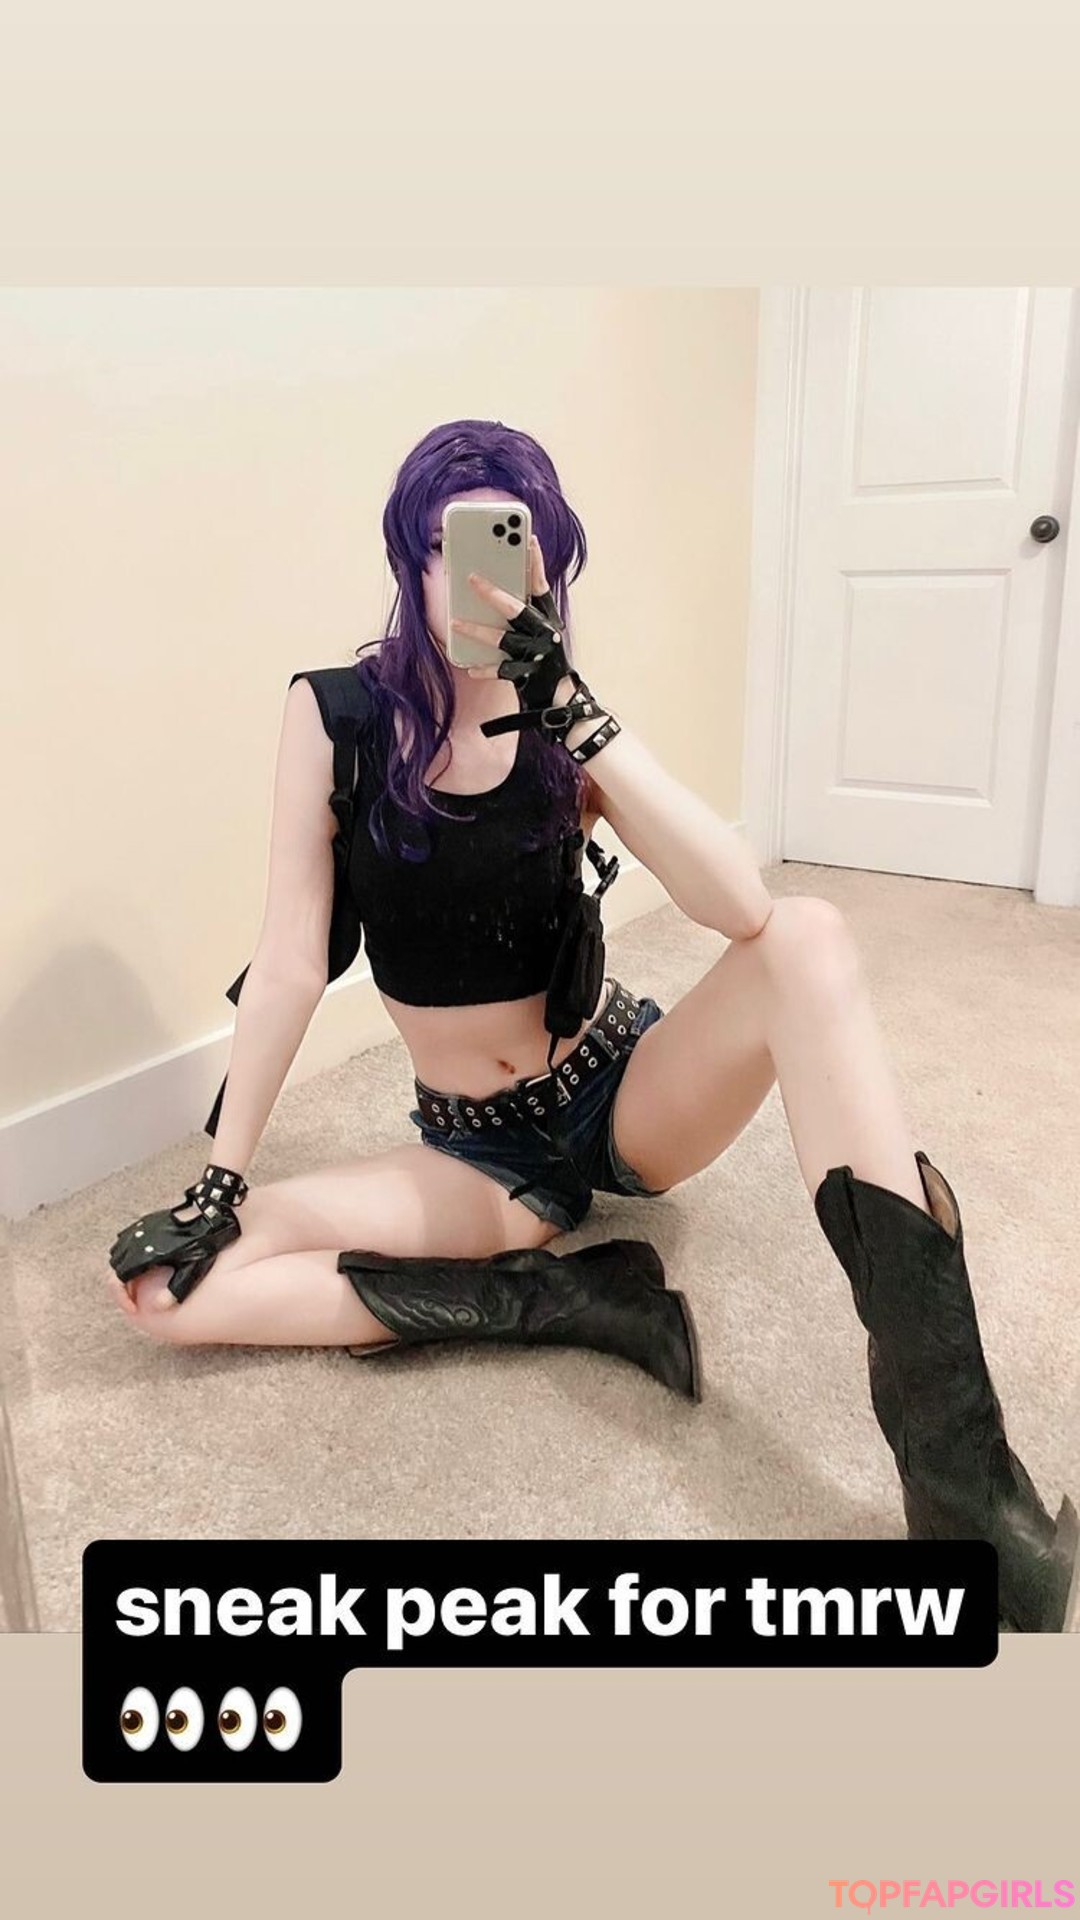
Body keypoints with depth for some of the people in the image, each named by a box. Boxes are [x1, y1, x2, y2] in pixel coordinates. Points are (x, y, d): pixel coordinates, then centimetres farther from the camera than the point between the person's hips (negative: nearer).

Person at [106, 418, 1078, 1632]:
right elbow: (290, 962, -8)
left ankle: (956, 1468, -35)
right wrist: (217, 1186, -10)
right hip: (475, 1150, 0)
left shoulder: (563, 728, -7)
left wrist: (580, 720, -28)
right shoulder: (336, 715, -8)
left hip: (627, 1096, 1)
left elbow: (744, 909, -23)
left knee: (809, 939, -29)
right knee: (165, 1289, -18)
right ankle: (558, 1291, -15)